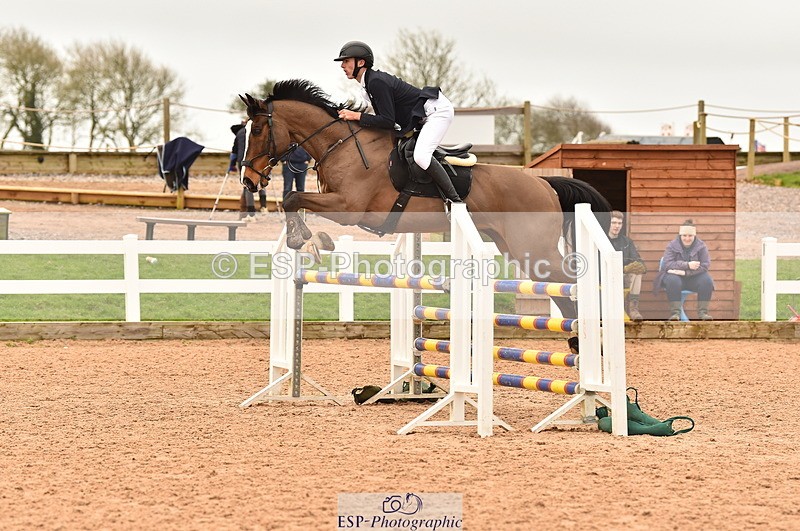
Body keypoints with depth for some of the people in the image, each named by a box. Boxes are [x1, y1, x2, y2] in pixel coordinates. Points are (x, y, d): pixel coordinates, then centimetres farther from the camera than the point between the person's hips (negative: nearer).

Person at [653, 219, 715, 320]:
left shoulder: (701, 246, 0)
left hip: (694, 278, 2)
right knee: (672, 281, -37)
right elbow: (667, 264, -15)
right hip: (676, 275, -2)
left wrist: (685, 272, -24)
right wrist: (687, 265, -27)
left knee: (707, 280, -29)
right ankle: (675, 312, -30)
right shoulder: (672, 246, -3)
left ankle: (702, 311, -18)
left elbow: (705, 265, -10)